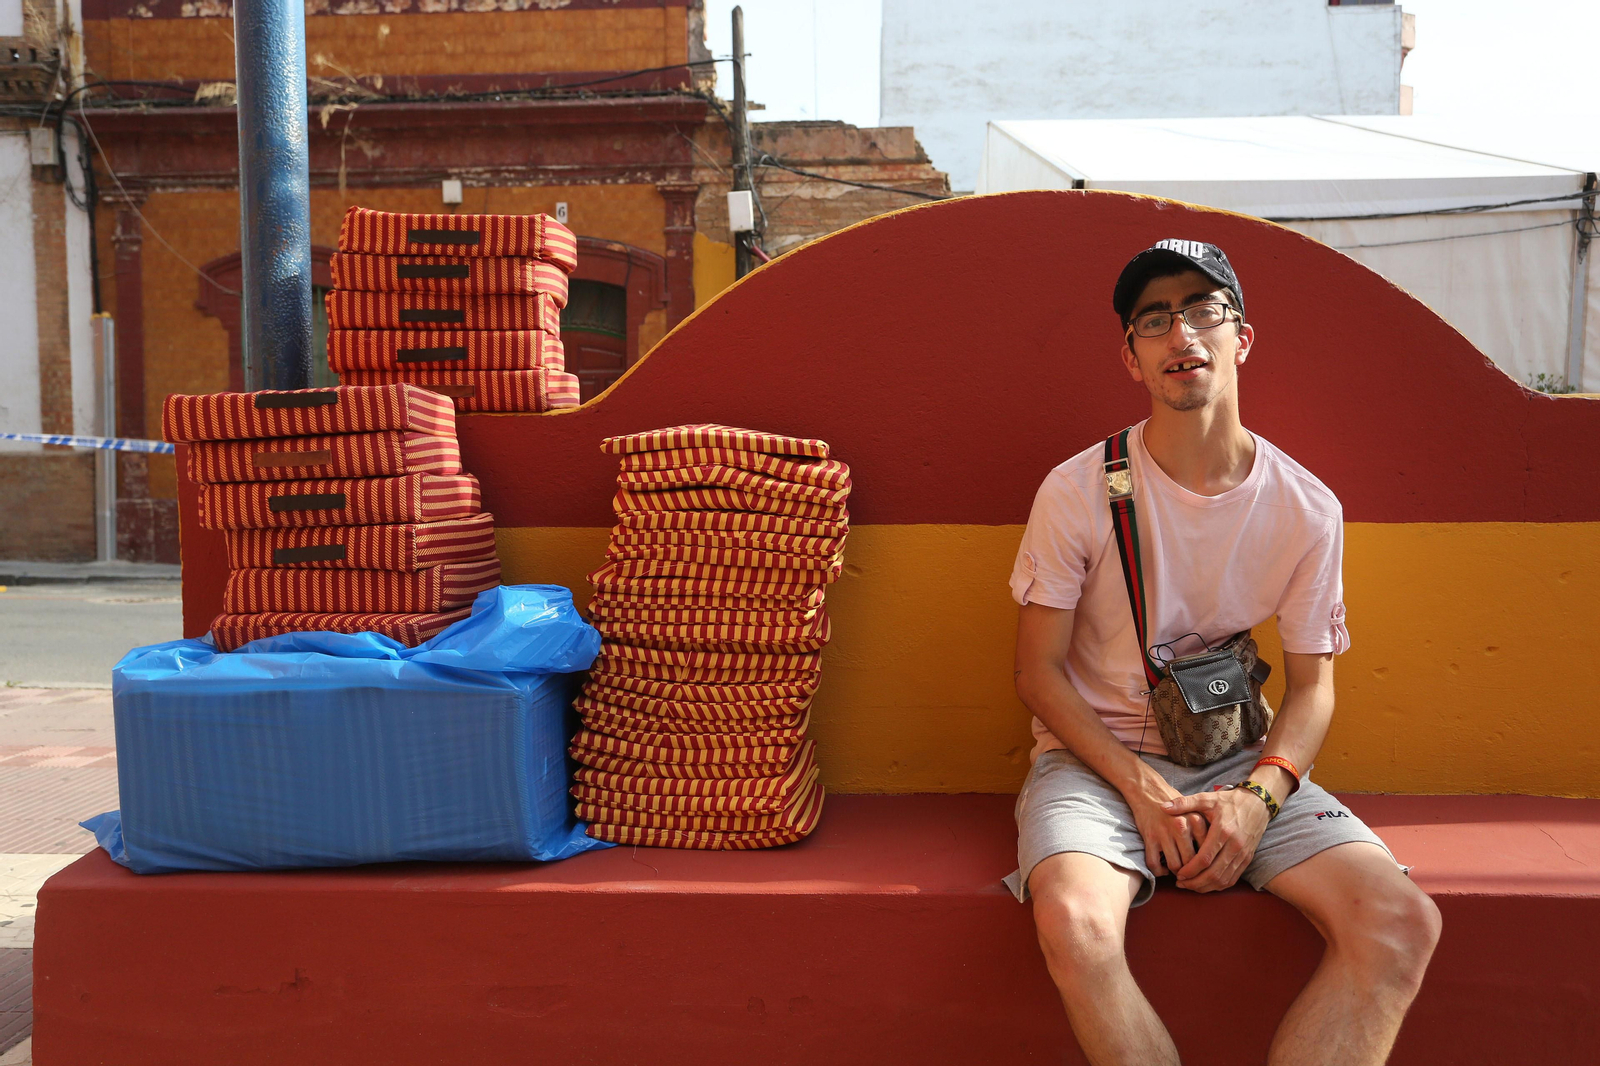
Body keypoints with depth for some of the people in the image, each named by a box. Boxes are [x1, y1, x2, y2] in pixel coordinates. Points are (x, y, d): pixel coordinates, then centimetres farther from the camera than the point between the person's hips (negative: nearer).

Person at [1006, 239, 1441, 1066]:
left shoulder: (1307, 509, -1)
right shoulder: (1078, 492, -8)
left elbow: (1311, 685, 6)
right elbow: (1039, 669, -4)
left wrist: (1260, 793, -14)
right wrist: (1141, 790, -16)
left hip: (1239, 762, 3)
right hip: (1096, 756, -2)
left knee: (1403, 924, -21)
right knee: (1073, 923, -35)